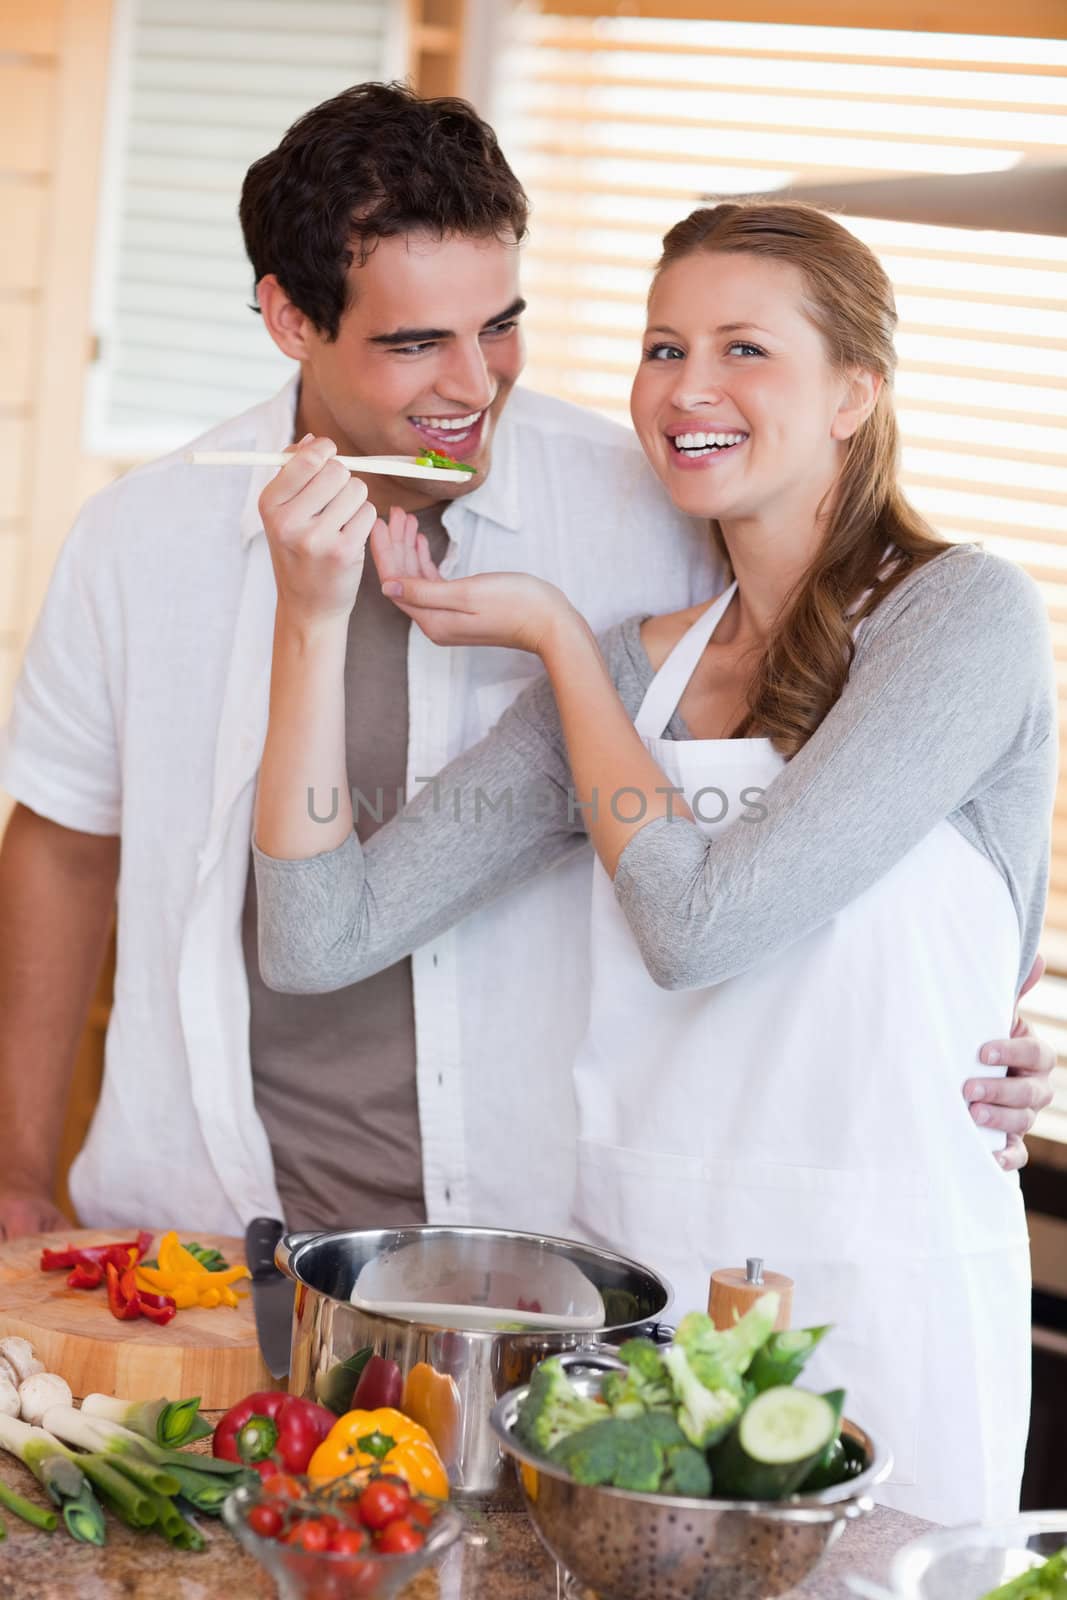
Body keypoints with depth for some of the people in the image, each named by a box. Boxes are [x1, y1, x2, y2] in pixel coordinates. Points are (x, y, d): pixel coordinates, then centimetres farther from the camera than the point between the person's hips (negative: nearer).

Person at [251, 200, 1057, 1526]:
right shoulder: (629, 670, 5)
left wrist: (557, 635, -6)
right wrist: (312, 614, -10)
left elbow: (701, 921, -19)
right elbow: (318, 941, -2)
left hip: (875, 1316, -4)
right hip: (633, 1290, 5)